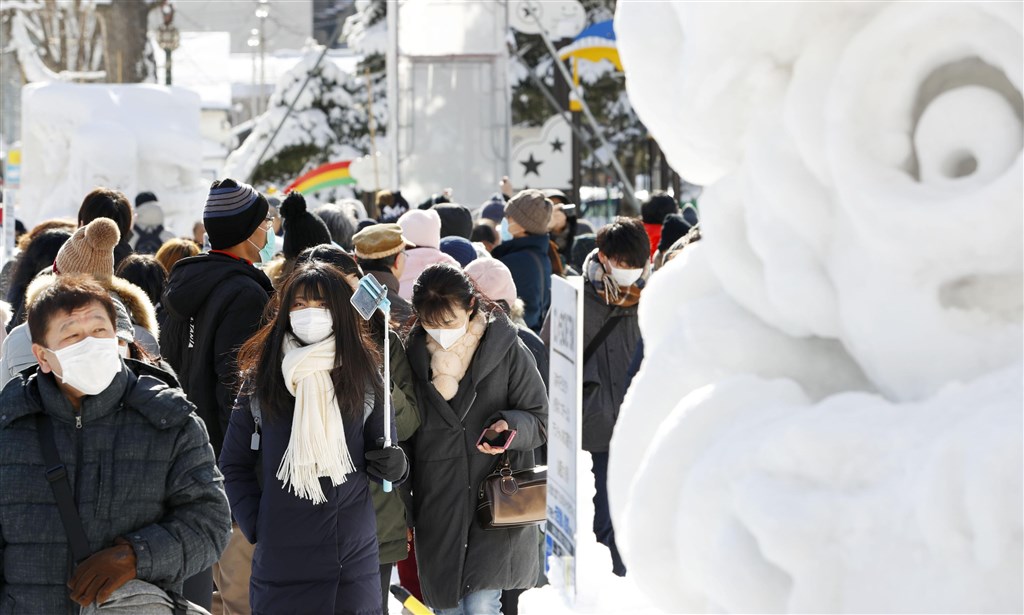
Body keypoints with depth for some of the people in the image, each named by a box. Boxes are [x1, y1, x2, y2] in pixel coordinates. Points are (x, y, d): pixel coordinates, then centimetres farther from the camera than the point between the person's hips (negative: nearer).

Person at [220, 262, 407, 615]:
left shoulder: (364, 374, 4)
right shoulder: (262, 377, 2)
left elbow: (385, 454, 10)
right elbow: (234, 466, 8)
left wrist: (395, 466, -12)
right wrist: (255, 525, -2)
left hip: (354, 556, 1)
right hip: (280, 555, 0)